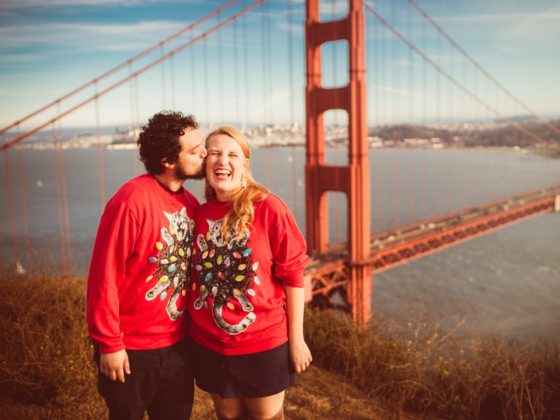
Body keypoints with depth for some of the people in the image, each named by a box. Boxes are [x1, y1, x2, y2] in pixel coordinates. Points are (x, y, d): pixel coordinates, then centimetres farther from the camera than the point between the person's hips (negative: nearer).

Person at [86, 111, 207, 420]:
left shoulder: (190, 203, 0)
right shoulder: (132, 200, -20)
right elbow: (103, 275, -18)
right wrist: (108, 344, -14)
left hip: (177, 344, 6)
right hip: (130, 350, -6)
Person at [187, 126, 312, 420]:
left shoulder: (268, 208, -13)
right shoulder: (199, 213, -1)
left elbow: (292, 274, -10)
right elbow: (194, 275, 8)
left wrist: (296, 338, -8)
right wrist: (193, 331, 7)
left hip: (264, 344, -3)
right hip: (209, 345, 3)